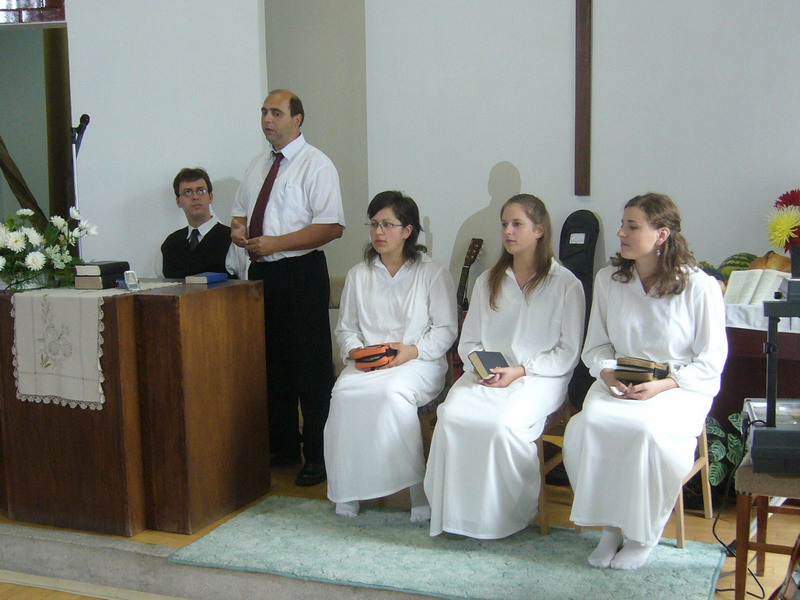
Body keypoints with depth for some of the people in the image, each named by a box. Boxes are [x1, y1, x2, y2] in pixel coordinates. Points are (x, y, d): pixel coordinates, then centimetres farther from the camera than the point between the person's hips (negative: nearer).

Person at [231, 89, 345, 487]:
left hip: (301, 273, -7)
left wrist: (275, 243, -20)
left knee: (311, 367, -3)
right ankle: (282, 448, 27)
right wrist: (238, 228, 1)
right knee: (271, 363, 14)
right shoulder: (257, 166, 16)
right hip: (261, 273, 8)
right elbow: (240, 210, 26)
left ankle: (317, 457, 7)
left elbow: (332, 227, -16)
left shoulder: (316, 165, -7)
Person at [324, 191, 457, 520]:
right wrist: (355, 350, -4)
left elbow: (446, 329, 3)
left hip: (418, 363, -3)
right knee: (343, 393, -31)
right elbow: (345, 327, 18)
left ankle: (418, 489, -27)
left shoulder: (433, 273, 6)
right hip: (365, 365, 3)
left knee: (394, 392, -38)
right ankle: (347, 492, -20)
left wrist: (413, 350, -15)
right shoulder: (358, 275, 17)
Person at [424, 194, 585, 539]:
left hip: (539, 377, -4)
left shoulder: (565, 284, 4)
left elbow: (568, 353, -1)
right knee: (452, 415, -27)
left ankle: (512, 514, -12)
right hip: (483, 375, 4)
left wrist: (520, 371, -13)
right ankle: (455, 513, -16)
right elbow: (468, 341, 16)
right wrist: (479, 366, -6)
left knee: (505, 424, -34)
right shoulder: (487, 281, 19)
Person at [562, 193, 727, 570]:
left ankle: (643, 535, -10)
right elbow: (595, 346, 11)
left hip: (682, 388, -3)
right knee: (586, 425, -28)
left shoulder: (699, 286, -7)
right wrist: (607, 371, -12)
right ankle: (610, 525, -8)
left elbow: (710, 361, -5)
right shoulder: (608, 279, 6)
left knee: (648, 430, -35)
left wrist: (665, 384, -20)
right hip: (618, 384, 4)